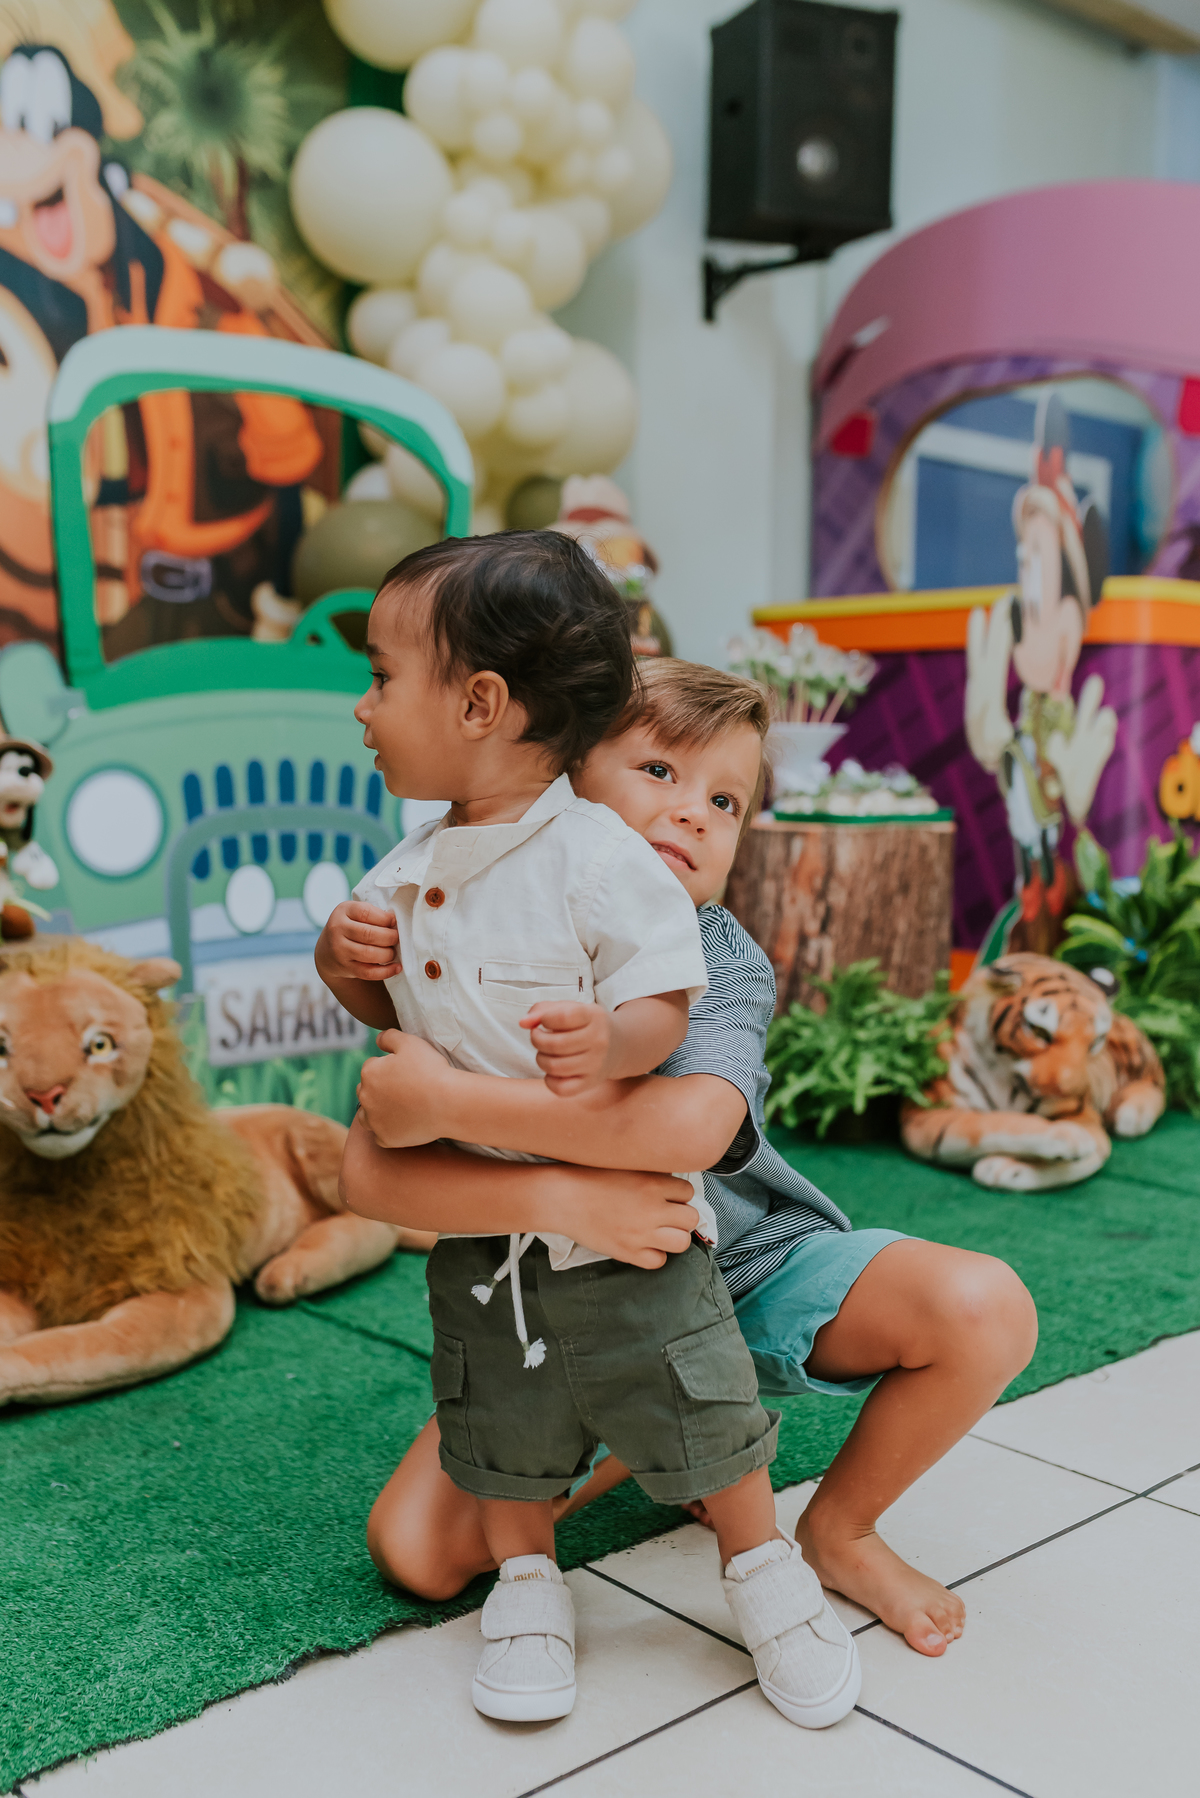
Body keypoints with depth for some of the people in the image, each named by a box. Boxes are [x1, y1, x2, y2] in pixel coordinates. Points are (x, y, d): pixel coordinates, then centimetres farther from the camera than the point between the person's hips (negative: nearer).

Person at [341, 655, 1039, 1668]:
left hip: (750, 1269, 0)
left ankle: (839, 1528, 5)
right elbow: (370, 1172, -26)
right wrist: (564, 1198, -41)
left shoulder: (726, 962, -19)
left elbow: (694, 1121, -42)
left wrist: (446, 1098, -40)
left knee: (986, 1310, -24)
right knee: (414, 1549, -14)